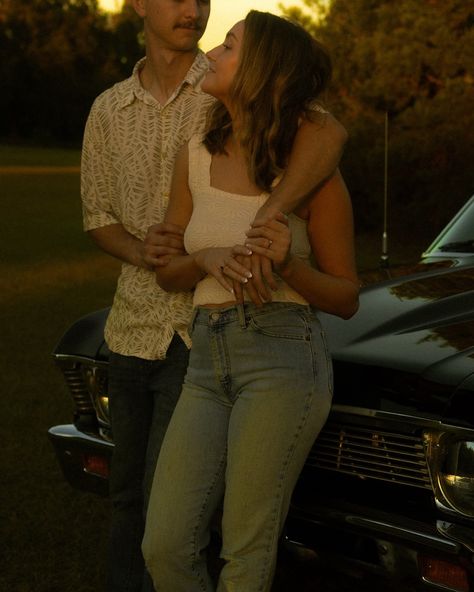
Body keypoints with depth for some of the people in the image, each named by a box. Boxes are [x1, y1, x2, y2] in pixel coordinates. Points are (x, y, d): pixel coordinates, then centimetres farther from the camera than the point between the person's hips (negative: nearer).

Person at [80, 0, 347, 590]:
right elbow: (97, 215, 13)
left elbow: (328, 132, -28)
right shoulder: (108, 110, 6)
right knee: (127, 493, 16)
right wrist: (139, 250, -11)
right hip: (134, 325, 5)